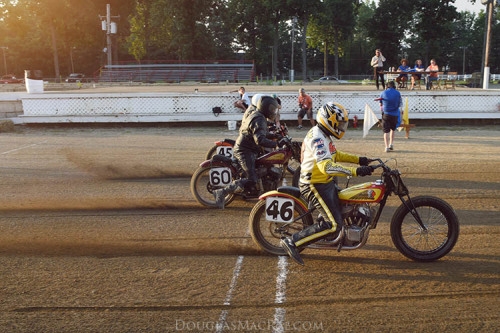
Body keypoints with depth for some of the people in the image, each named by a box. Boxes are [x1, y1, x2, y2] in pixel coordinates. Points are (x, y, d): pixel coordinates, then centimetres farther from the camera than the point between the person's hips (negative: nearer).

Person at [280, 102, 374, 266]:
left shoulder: (324, 135, 10)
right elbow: (326, 166, -36)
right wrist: (356, 171, -40)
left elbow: (335, 154, 25)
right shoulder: (317, 138, -24)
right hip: (315, 186, -11)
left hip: (326, 182, 11)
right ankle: (292, 241, -11)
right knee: (333, 225, -15)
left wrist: (358, 159, 17)